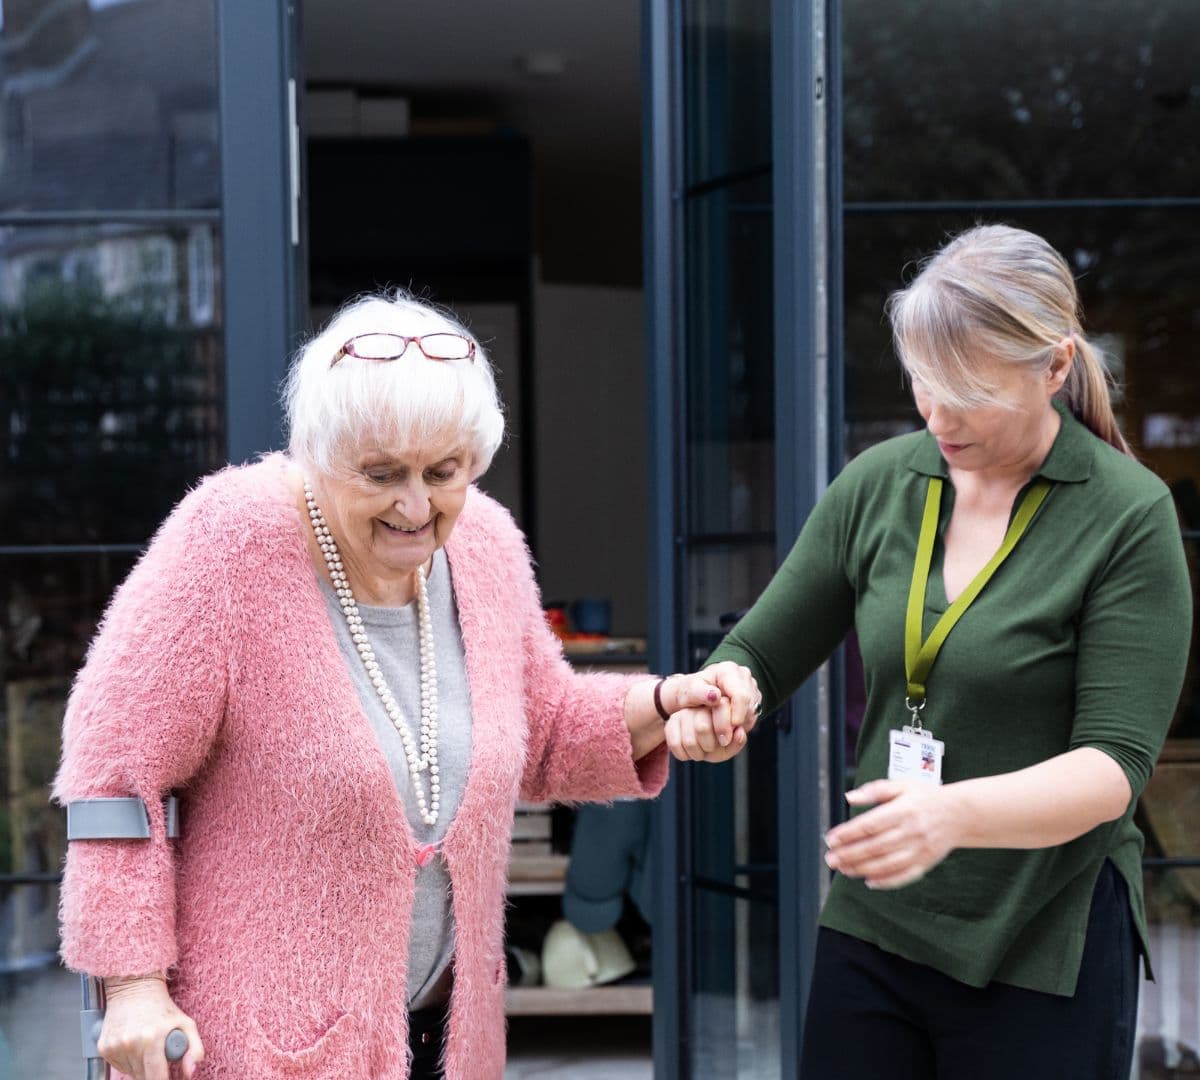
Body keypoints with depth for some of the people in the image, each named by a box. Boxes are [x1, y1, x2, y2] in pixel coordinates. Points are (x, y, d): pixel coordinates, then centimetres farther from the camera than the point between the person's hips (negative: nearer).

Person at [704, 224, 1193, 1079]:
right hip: (871, 928, 4)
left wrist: (954, 814, -33)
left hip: (1043, 955, -4)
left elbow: (1114, 765, -16)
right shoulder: (879, 485, 1)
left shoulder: (1129, 517, -11)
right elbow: (759, 654, 8)